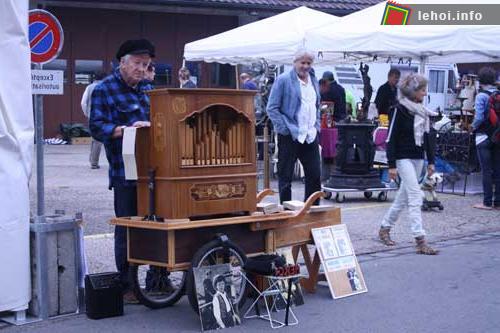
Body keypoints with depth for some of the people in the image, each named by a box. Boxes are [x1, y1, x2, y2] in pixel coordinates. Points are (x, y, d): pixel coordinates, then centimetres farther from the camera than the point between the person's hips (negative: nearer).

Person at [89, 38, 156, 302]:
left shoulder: (147, 88, 17)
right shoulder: (104, 90, -2)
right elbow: (97, 127, -12)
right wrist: (126, 129, -25)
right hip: (126, 172, -6)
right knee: (126, 229, 2)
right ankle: (127, 286, 11)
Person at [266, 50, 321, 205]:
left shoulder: (314, 81, 15)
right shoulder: (283, 80, -5)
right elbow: (272, 108, -7)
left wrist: (317, 127, 12)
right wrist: (285, 128, -13)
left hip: (311, 136, 6)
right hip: (290, 137, -6)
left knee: (315, 176, 7)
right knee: (285, 177, 2)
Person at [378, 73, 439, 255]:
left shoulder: (423, 112, 11)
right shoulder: (400, 110, -11)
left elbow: (426, 138, 18)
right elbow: (391, 139, -12)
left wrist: (431, 161, 14)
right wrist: (391, 165, -15)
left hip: (418, 158, 8)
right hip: (404, 158, -7)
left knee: (403, 196, 12)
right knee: (415, 197, -13)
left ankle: (385, 228, 27)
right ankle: (420, 240, -14)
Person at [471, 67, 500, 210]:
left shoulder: (481, 96, -12)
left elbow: (479, 117, -17)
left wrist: (473, 126, 1)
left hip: (484, 136, -5)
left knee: (486, 171, -1)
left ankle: (487, 202, 2)